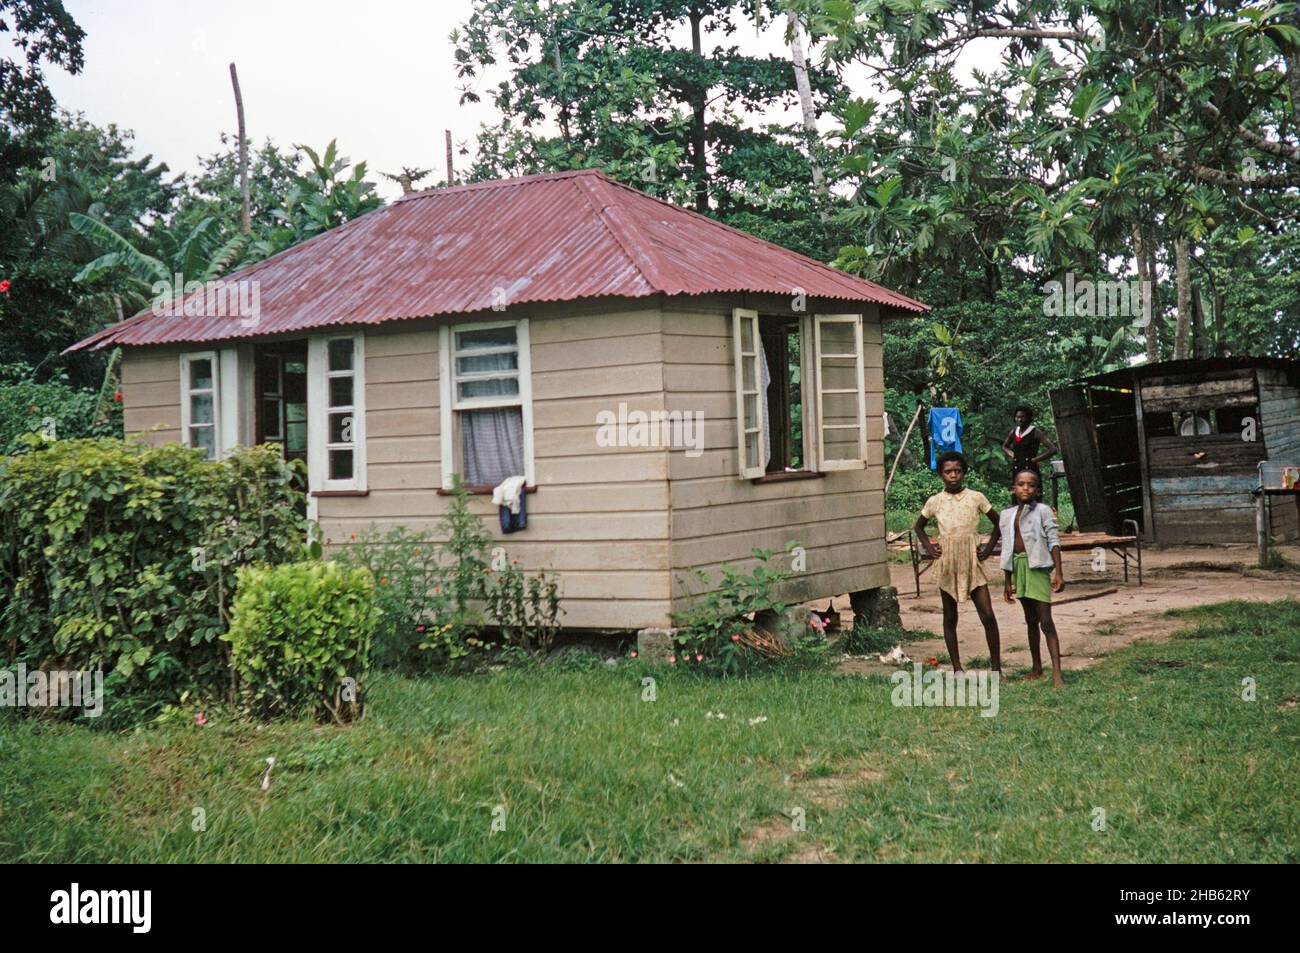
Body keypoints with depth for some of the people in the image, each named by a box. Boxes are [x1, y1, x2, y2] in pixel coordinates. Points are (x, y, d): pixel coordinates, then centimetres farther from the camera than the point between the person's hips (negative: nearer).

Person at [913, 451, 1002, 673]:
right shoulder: (935, 501, 2)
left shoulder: (976, 497, 0)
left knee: (988, 616, -8)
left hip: (972, 563, -1)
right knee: (950, 618, 7)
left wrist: (988, 549, 3)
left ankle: (996, 668, 2)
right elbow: (919, 526, 18)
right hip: (947, 564, 1)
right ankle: (957, 668, 16)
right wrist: (929, 547, 4)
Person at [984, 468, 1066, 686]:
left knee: (1045, 620, -11)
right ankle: (1037, 668, 23)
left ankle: (1057, 672, -14)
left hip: (1037, 566, -5)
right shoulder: (1006, 515, 10)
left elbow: (1054, 541, -6)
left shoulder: (1043, 511, -4)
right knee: (1030, 620, 14)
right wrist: (1007, 581, 16)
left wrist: (1058, 572, -13)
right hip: (1018, 566, 5)